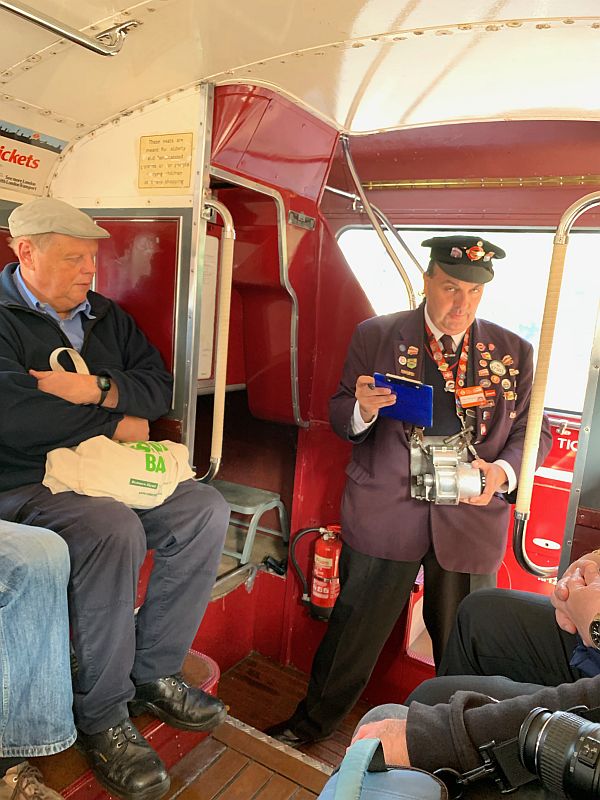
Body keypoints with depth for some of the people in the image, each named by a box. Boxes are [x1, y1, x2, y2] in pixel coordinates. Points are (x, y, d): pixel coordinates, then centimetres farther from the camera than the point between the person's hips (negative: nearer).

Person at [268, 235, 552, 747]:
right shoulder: (375, 336, 0)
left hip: (471, 517, 2)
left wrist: (503, 470, -11)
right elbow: (341, 417, 3)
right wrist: (363, 409, -20)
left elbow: (533, 431, 9)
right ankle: (315, 719, 38)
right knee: (356, 625, 12)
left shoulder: (514, 353, 5)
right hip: (386, 511, -1)